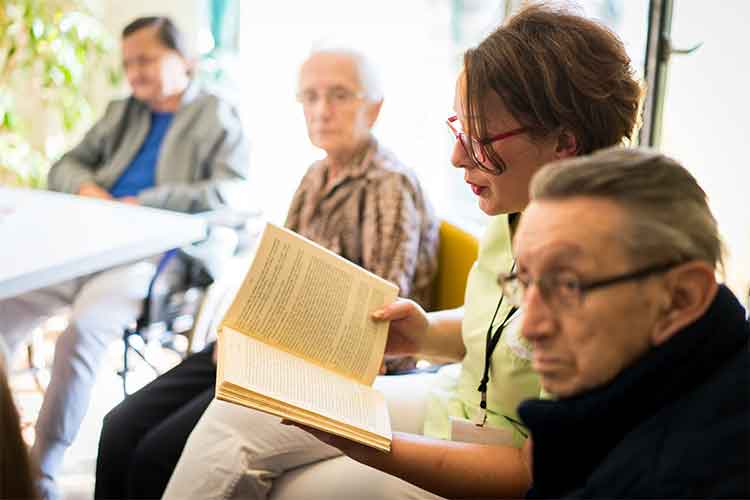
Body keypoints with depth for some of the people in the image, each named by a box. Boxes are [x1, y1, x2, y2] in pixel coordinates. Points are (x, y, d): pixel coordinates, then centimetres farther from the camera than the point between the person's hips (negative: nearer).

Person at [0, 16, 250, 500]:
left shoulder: (219, 117, 2)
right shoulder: (123, 113, 22)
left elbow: (230, 192, -14)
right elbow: (65, 165, 22)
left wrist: (142, 202, -18)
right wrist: (87, 186, -3)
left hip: (152, 255, -6)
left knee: (82, 331, -31)